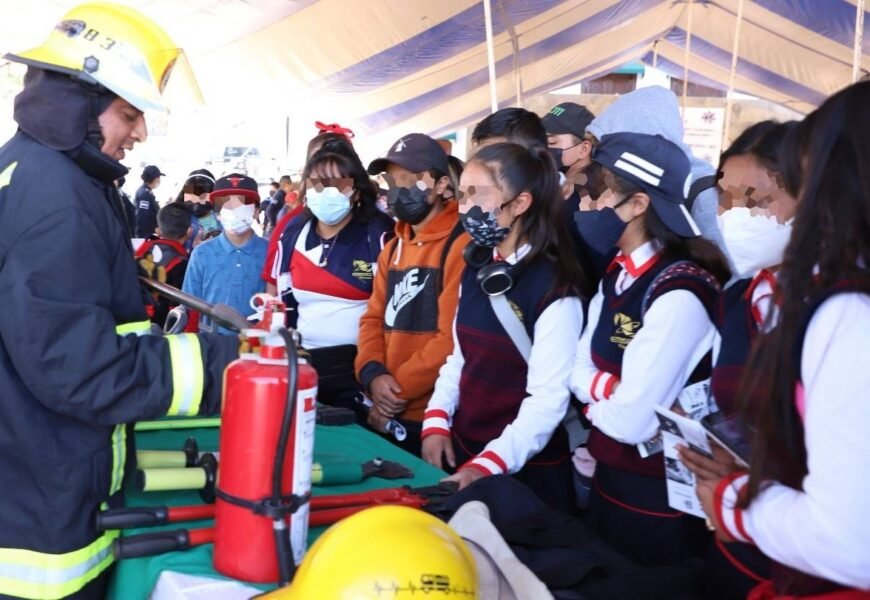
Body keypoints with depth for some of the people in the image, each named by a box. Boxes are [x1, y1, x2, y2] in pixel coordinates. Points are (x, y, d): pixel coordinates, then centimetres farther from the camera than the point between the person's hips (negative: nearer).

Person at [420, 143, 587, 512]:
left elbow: (548, 400, -21)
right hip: (460, 449, 7)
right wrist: (436, 423, -3)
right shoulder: (476, 270, 6)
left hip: (525, 469, -7)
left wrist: (486, 466, -27)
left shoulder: (553, 290, -17)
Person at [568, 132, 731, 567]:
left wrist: (594, 394, -9)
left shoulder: (680, 294, -26)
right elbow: (579, 371, 0)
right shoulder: (618, 274, 2)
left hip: (659, 501, -8)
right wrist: (611, 392, -19)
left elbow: (631, 421, -28)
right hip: (609, 479, 8)